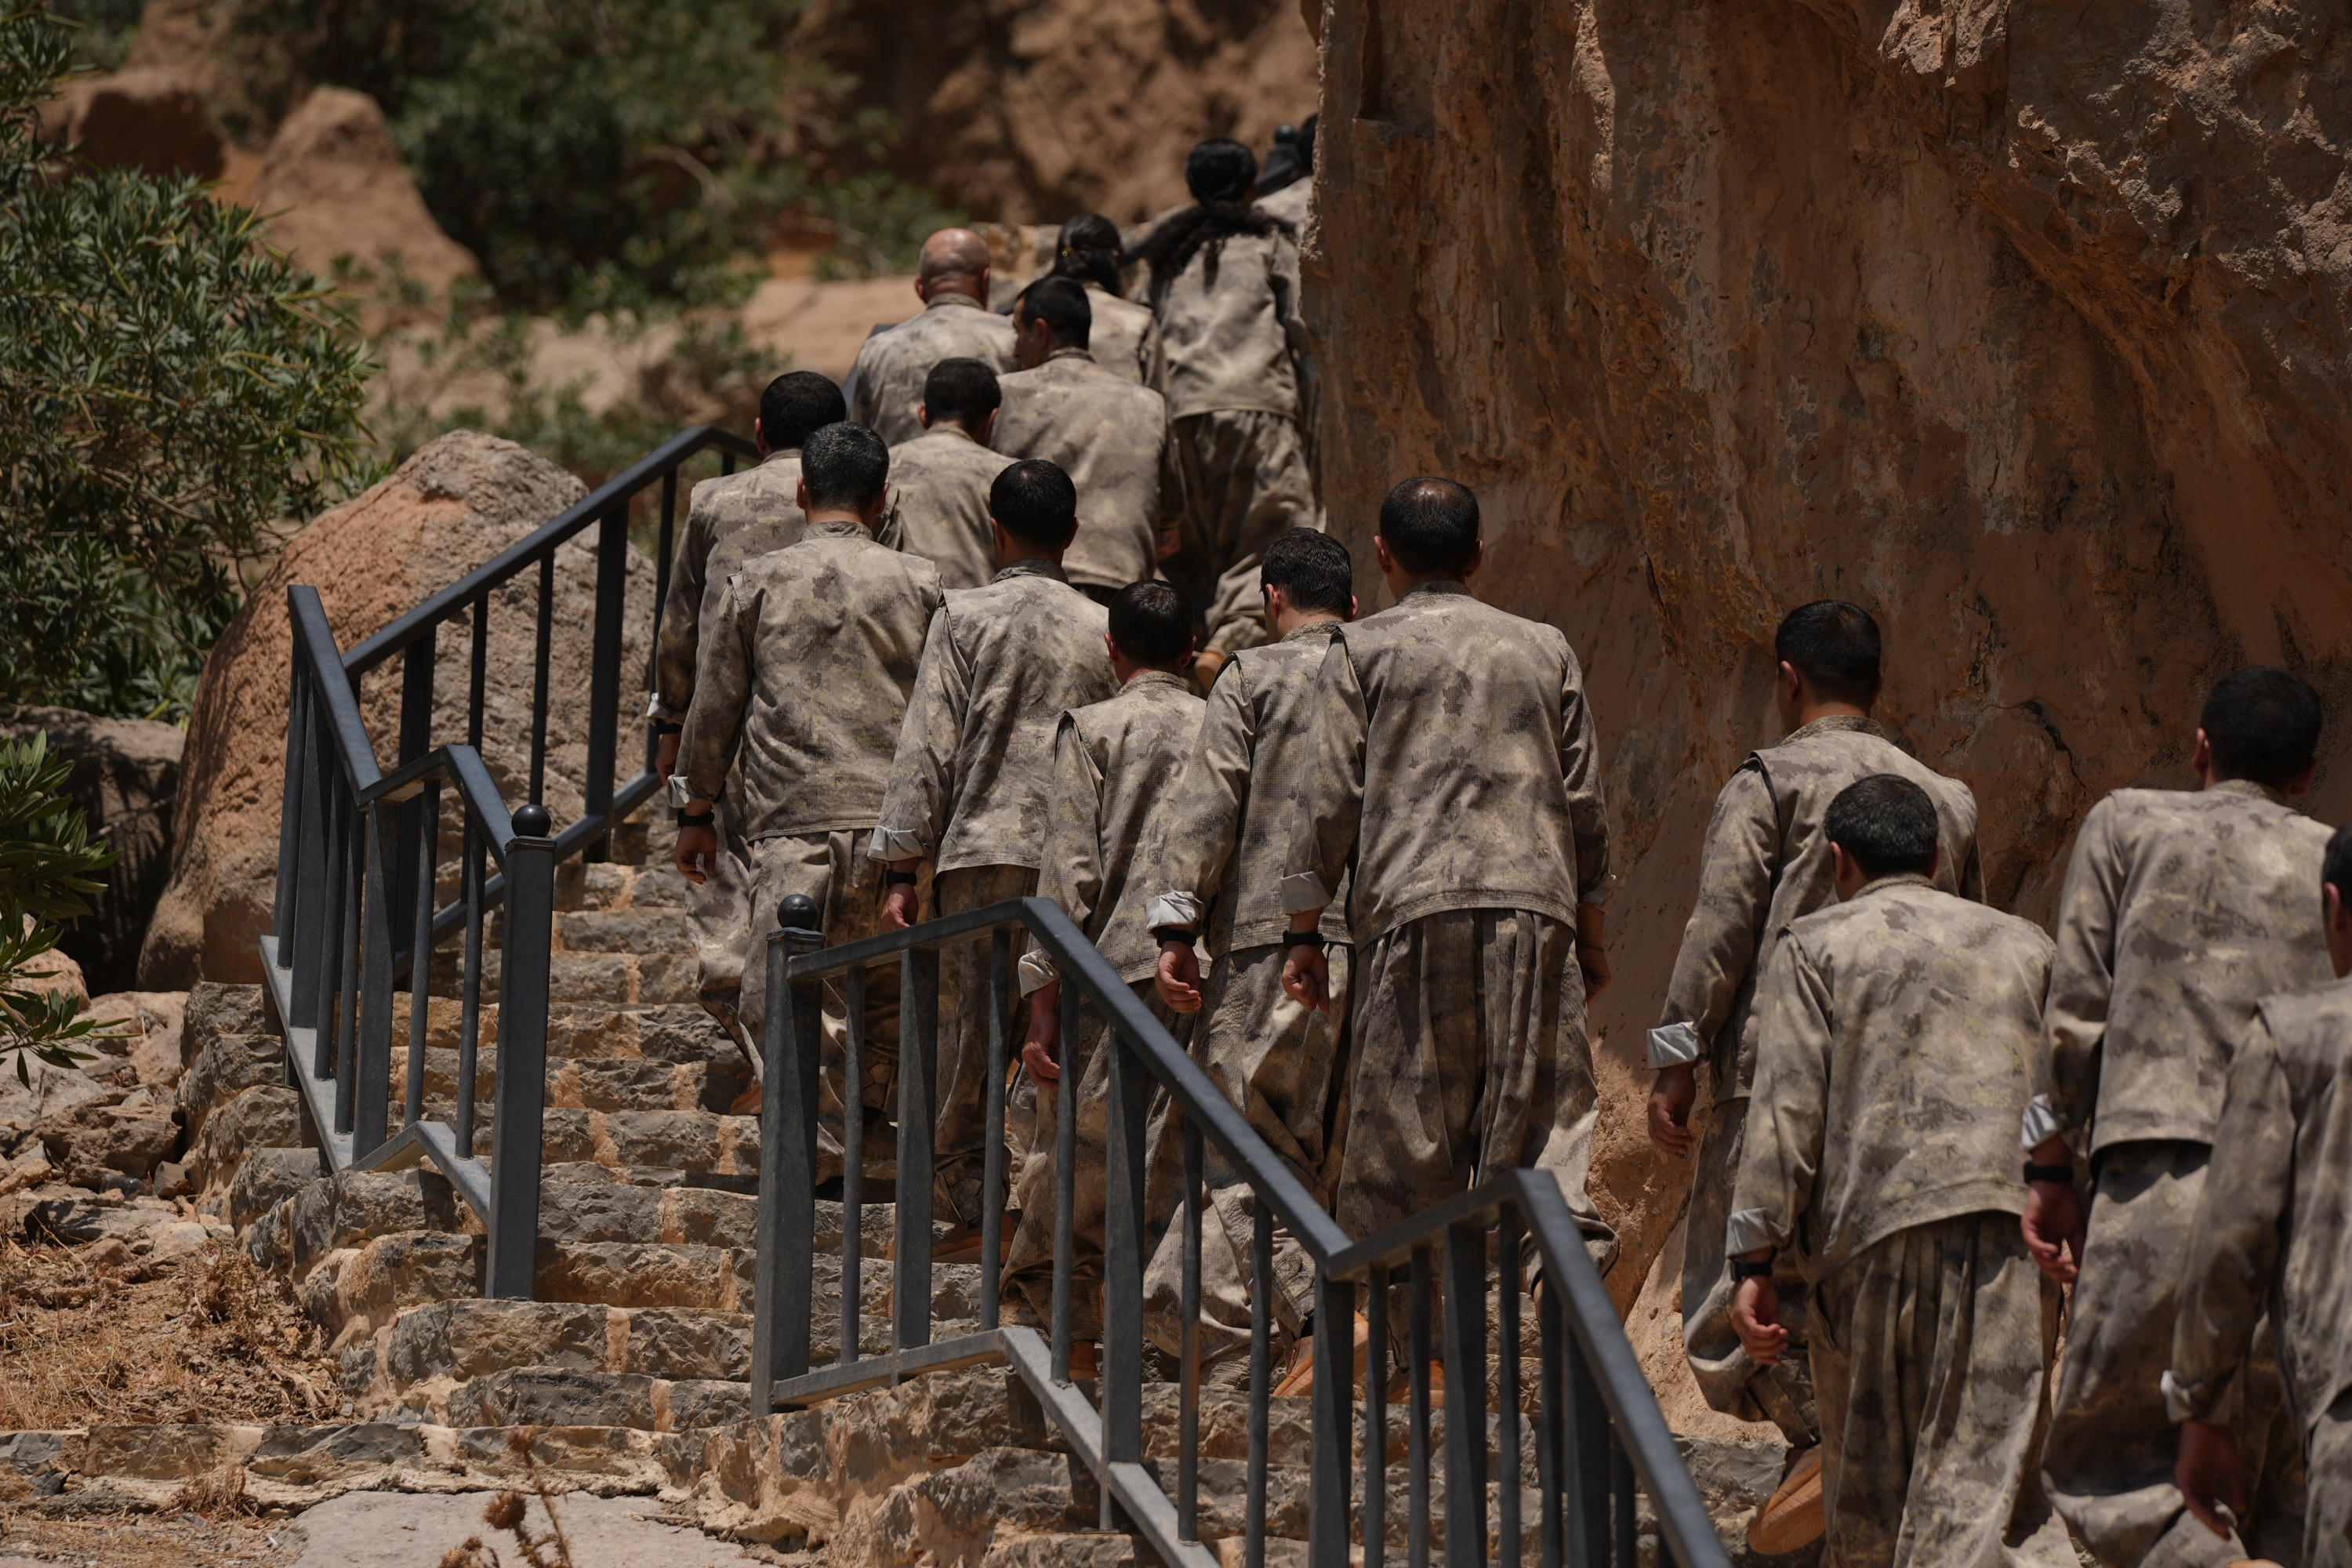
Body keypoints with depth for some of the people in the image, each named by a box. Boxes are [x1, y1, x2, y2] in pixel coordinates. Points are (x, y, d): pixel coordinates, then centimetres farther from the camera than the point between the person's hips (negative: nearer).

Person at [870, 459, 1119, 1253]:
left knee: (971, 1036, 1)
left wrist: (902, 871, 0)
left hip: (984, 849, -2)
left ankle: (977, 1208, -3)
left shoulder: (964, 616, 0)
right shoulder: (1103, 629, 6)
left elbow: (927, 750, -2)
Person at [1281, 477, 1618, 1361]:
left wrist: (1304, 933, 6)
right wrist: (1591, 936, 24)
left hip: (1415, 907, -2)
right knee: (1544, 1111, 1)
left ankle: (1426, 1323, 0)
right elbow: (1585, 803, 17)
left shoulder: (1363, 651, 8)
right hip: (1534, 904, 2)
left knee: (1407, 1128, 2)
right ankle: (1577, 1249, -21)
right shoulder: (1543, 650, 17)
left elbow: (1330, 798, 2)